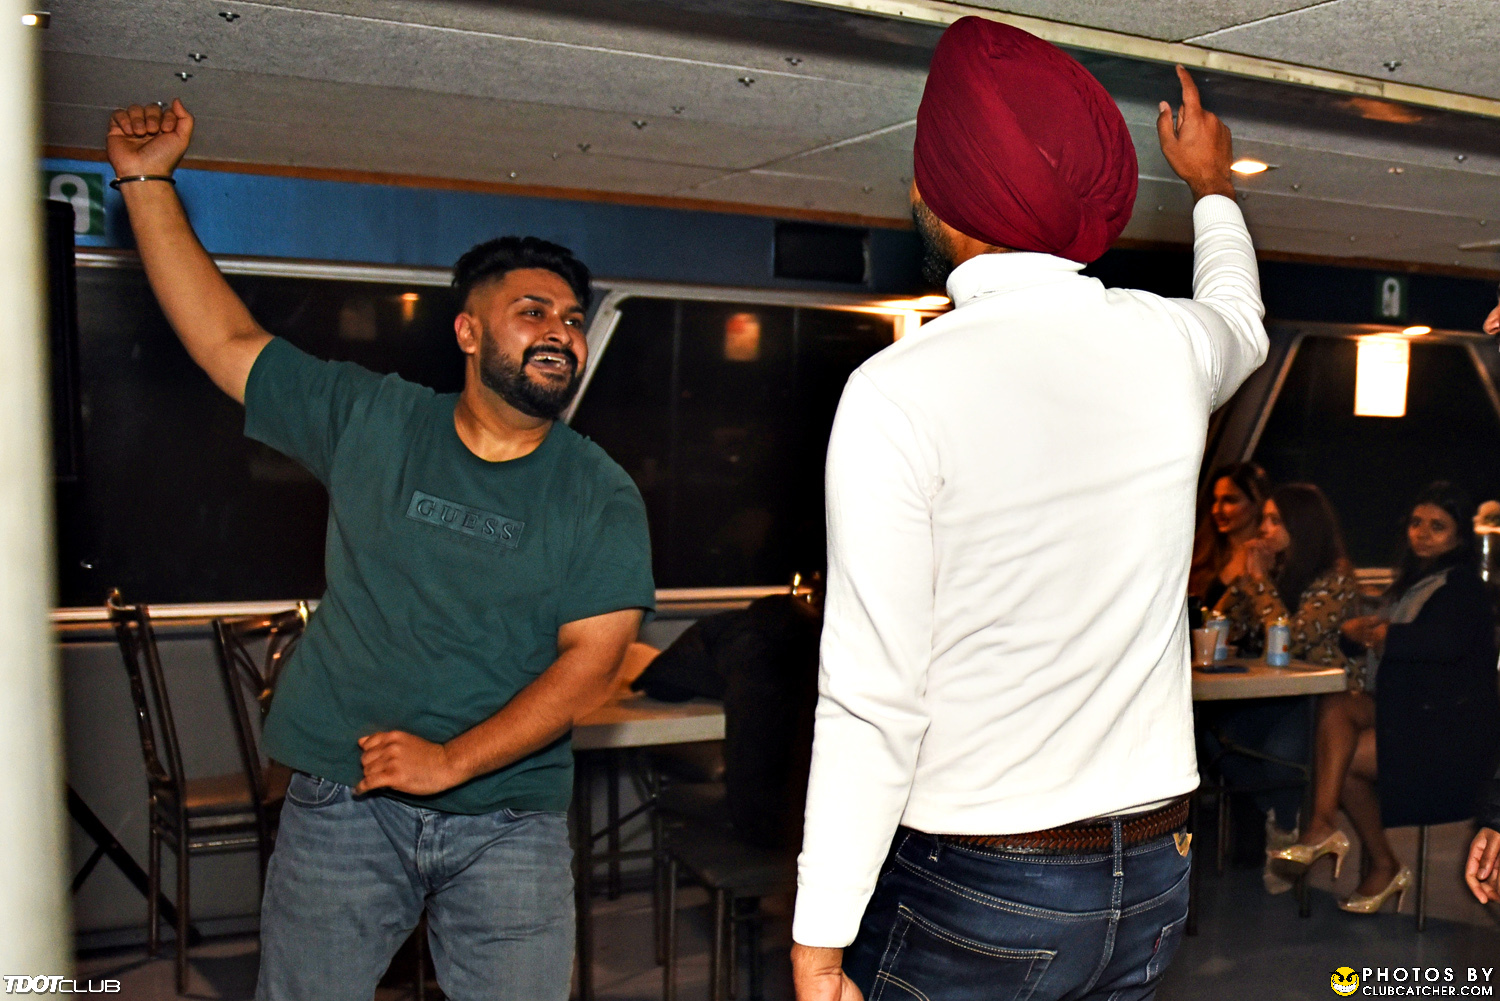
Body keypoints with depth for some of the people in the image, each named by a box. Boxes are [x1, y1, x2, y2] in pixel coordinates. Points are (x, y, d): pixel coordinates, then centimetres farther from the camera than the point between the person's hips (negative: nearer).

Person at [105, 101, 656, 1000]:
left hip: (510, 817, 0)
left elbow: (591, 663, -9)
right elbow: (227, 340, 7)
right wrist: (148, 182, 4)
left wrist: (452, 762, -17)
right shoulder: (370, 422, 3)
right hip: (343, 801, 1)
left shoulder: (603, 496, -2)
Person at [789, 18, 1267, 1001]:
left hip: (967, 891, -6)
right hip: (1154, 881, 6)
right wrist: (1212, 185, 46)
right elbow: (1243, 322, 27)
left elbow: (874, 702, -19)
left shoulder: (899, 392, -19)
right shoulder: (1173, 345, -1)